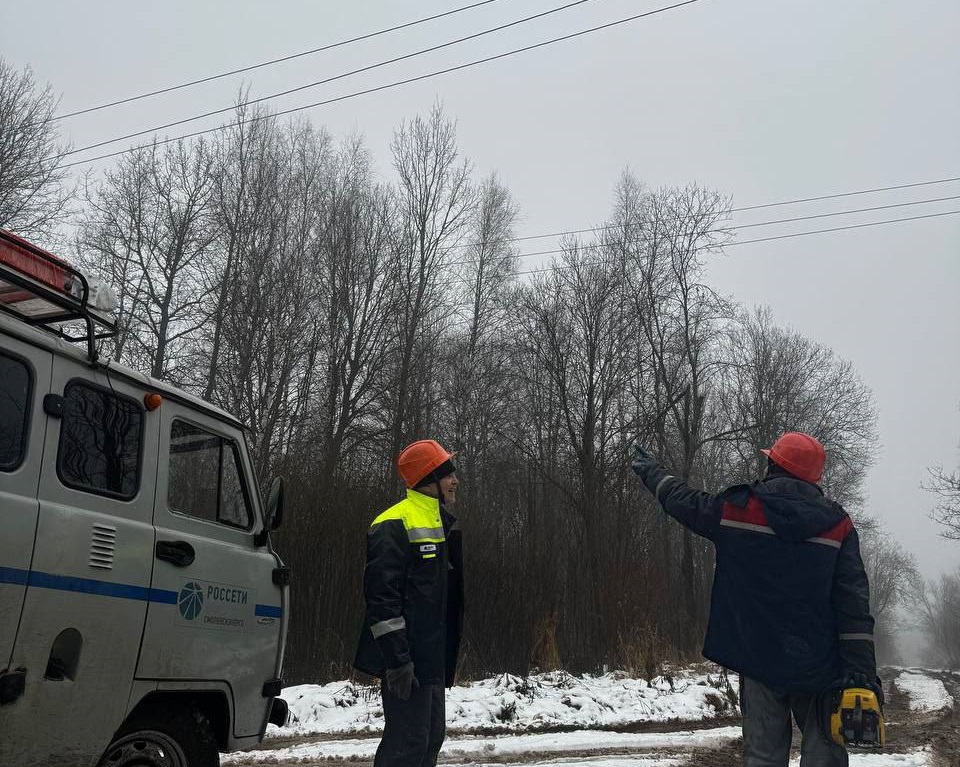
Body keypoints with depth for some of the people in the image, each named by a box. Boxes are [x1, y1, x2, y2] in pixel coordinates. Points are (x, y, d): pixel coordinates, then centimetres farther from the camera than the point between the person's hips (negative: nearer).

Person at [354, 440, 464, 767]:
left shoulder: (442, 525, 17)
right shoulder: (395, 525, -14)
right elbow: (382, 596, -21)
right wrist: (397, 659, -24)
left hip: (432, 659, 10)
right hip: (408, 659, -10)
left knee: (431, 735, 16)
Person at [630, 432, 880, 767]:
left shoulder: (736, 510, -4)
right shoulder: (838, 525, -2)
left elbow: (681, 500, 12)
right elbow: (854, 604, -5)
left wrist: (650, 470, 30)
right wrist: (862, 671, -4)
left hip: (758, 659, 0)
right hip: (817, 664, 0)